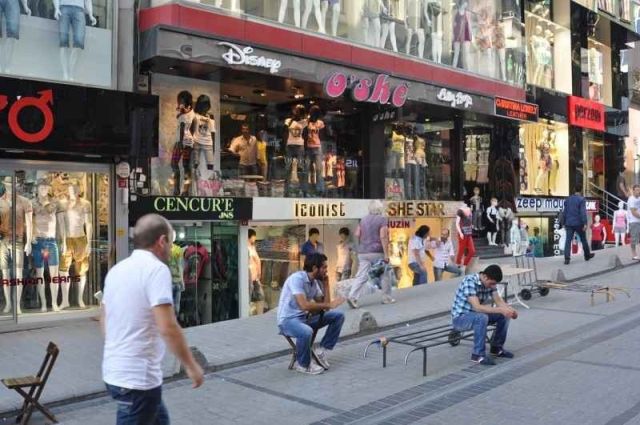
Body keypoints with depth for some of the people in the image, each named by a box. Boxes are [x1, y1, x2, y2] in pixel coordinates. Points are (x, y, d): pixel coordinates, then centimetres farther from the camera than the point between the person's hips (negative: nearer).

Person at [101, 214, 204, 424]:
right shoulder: (156, 269, -18)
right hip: (138, 377, -9)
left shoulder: (117, 269, 9)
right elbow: (168, 327, -25)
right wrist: (191, 365, -14)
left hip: (115, 371, 9)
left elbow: (104, 319, 19)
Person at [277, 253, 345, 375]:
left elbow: (323, 306, 7)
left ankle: (322, 350, 0)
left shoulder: (314, 282, 4)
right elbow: (304, 305, -33)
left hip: (305, 317, 8)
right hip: (288, 320, -8)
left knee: (338, 316, -1)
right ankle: (303, 365, -12)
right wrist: (330, 304, -25)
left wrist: (326, 284, -1)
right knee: (306, 332, -40)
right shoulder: (297, 279, -22)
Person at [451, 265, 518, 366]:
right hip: (460, 318, -8)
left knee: (504, 315, -4)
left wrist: (509, 309, -23)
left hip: (476, 315, 8)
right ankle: (478, 354, -23)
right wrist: (500, 310, -38)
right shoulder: (470, 281, -29)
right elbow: (477, 307, -35)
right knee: (481, 318, -36)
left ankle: (496, 347, 11)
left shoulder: (488, 282, -4)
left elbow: (499, 301, -3)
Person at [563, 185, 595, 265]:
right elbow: (583, 212, -15)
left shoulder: (568, 199, 10)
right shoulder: (581, 199, -7)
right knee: (583, 239, 14)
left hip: (569, 223, 4)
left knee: (568, 241, -3)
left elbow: (564, 212, 13)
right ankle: (587, 255, 29)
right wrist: (585, 223, -17)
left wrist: (564, 223, 19)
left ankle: (567, 258, -13)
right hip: (578, 223, -3)